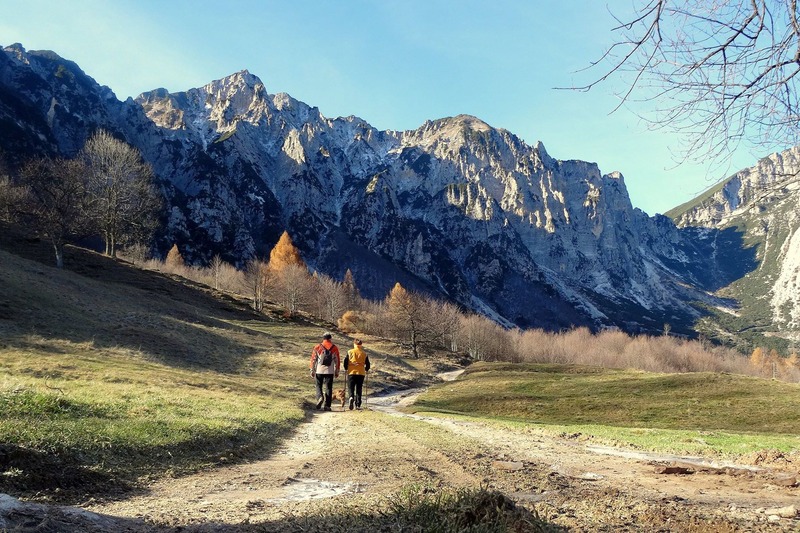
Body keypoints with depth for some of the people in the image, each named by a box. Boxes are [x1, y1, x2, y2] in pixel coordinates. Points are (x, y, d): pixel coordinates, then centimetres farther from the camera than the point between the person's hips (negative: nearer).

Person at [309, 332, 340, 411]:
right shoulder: (335, 348, 4)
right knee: (328, 388, 5)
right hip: (330, 372, 0)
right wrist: (337, 371, 15)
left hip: (319, 371, 0)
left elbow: (313, 359, 2)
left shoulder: (317, 347, 1)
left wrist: (312, 370, 8)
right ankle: (327, 405, 2)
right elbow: (337, 361, 7)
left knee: (319, 386, 14)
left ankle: (320, 397, -13)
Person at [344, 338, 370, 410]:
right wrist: (366, 370, 27)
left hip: (351, 372, -1)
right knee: (359, 389, 9)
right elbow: (367, 364, 8)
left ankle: (351, 397, -24)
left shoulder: (350, 352, 1)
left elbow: (345, 361, -1)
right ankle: (358, 405, 6)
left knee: (351, 388, 6)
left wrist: (346, 369, 15)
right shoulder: (364, 353, 6)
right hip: (361, 373, 1)